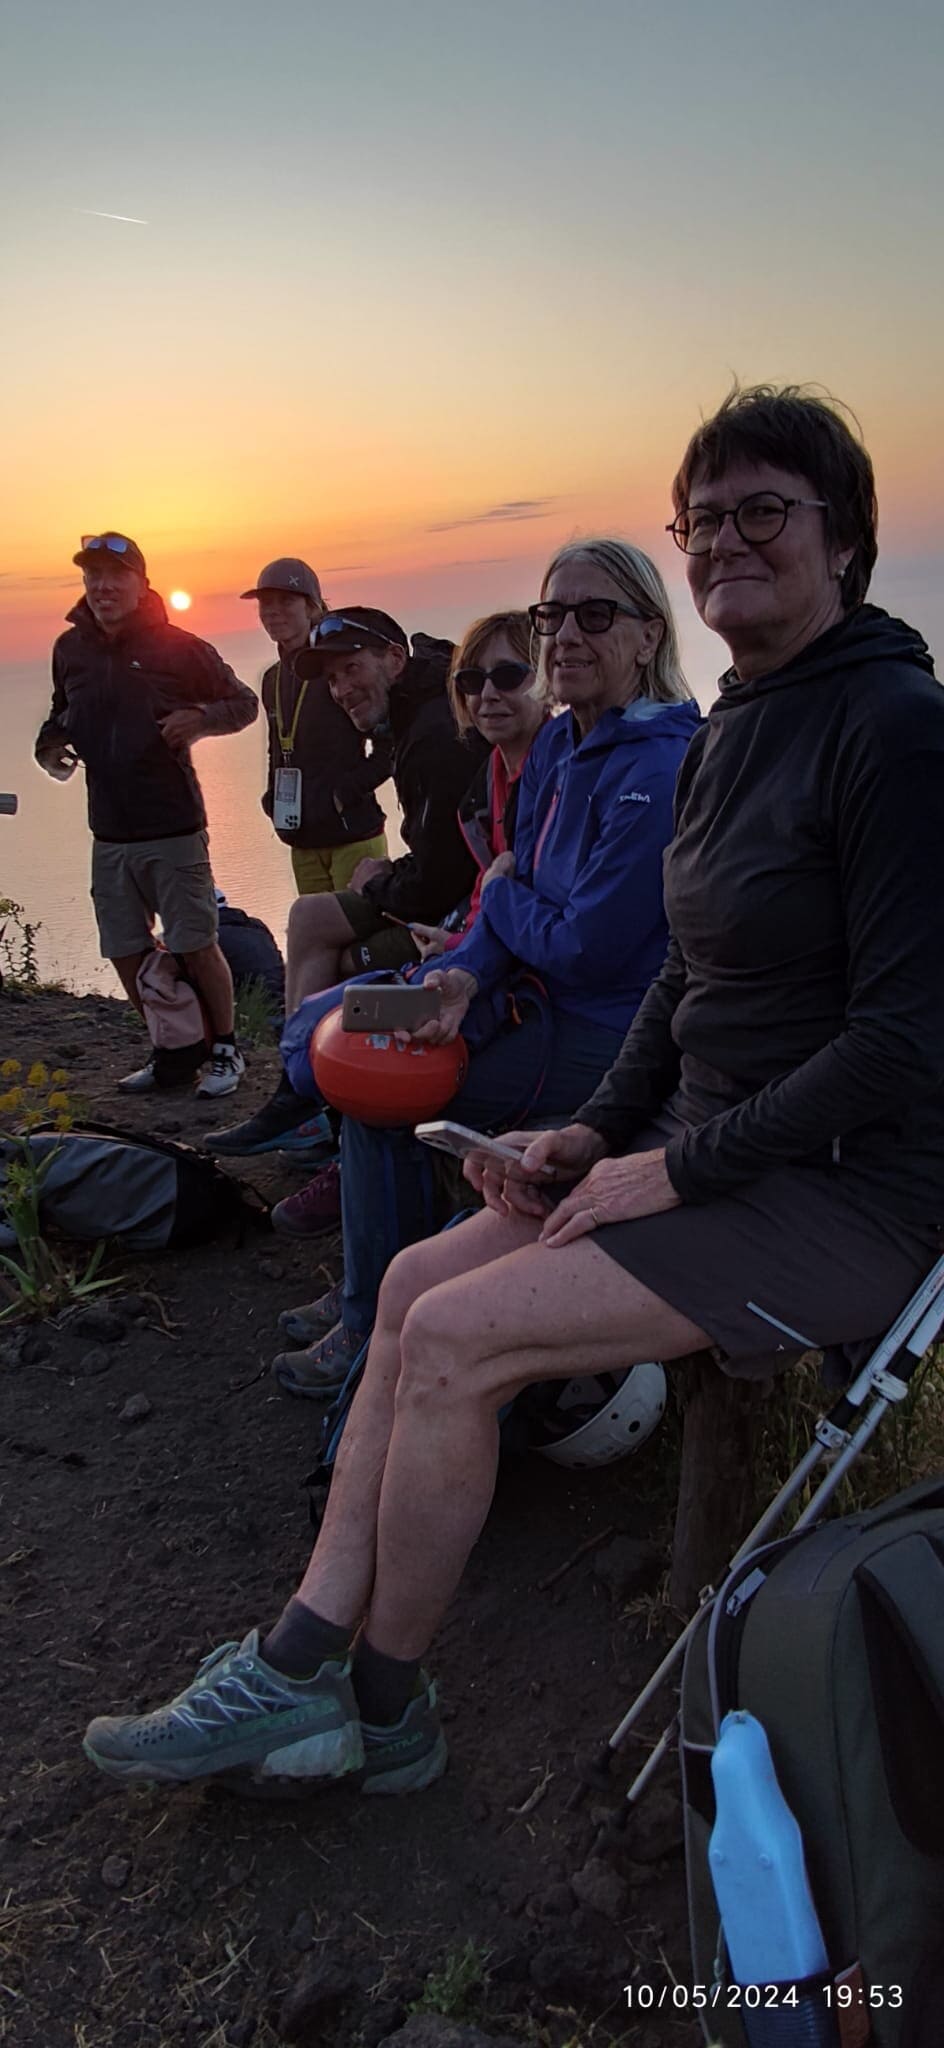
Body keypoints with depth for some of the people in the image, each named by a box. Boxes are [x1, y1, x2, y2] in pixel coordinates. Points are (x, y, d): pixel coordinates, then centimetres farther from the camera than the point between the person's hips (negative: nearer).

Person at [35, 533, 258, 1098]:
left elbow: (244, 702, 3)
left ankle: (226, 1049, 16)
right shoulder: (70, 649, 8)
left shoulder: (177, 646, -5)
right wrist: (51, 744, 5)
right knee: (127, 954, 10)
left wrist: (200, 718, -16)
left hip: (174, 828, -5)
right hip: (109, 833, 5)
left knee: (196, 946, -3)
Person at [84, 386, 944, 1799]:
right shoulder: (731, 730, 12)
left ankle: (381, 1710, 7)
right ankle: (300, 1670, 4)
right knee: (416, 1282, -2)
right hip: (712, 1149, 9)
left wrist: (680, 1168, -17)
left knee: (454, 1338, -16)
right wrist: (598, 1133, 4)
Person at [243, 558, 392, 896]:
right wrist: (273, 800, 8)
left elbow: (389, 746, -9)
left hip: (353, 834, -7)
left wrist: (345, 792, -15)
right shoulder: (273, 679, 13)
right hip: (303, 842, 7)